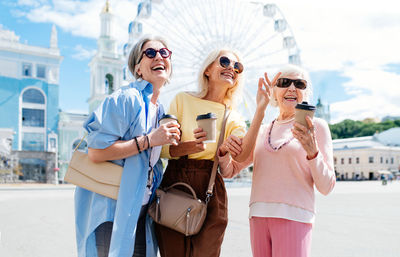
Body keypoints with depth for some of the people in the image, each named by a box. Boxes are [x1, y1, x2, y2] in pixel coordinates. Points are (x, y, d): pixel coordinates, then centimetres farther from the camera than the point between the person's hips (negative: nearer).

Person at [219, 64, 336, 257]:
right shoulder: (262, 131, 15)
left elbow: (326, 187, -2)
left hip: (294, 218, -4)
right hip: (259, 216, 4)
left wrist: (311, 150, -17)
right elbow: (229, 171, 14)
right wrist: (224, 149, -5)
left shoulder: (315, 126, 2)